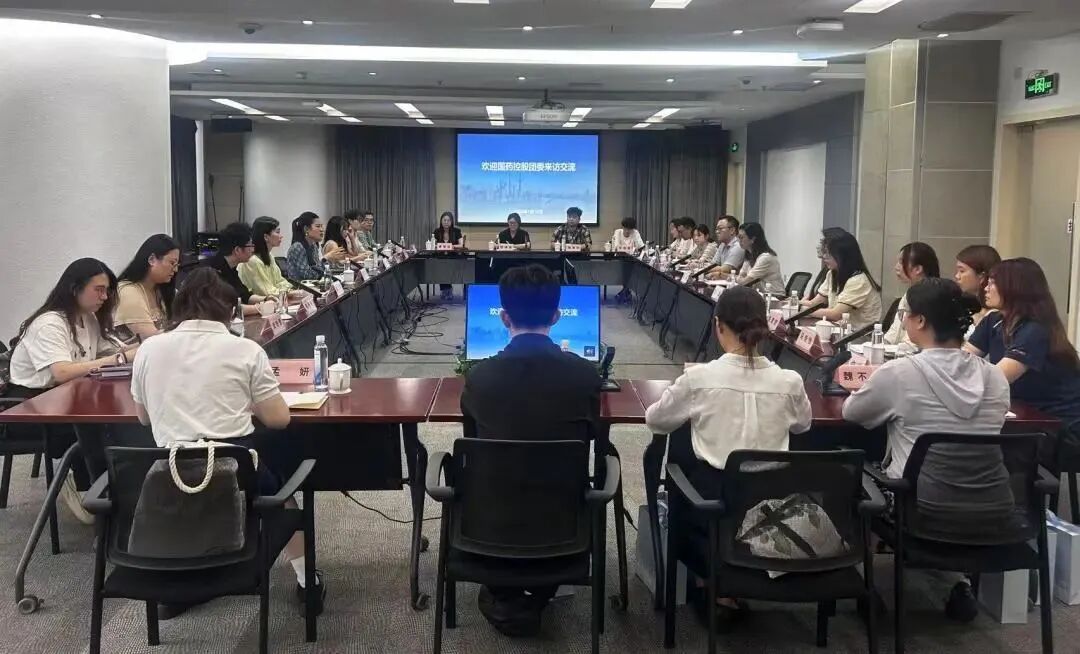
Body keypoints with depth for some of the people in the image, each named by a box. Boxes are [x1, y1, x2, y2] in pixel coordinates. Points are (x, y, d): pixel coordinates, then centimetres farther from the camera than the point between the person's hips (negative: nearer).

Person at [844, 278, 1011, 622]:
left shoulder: (899, 372, -12)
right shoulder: (994, 376, 1)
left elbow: (850, 412, 6)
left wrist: (888, 403, 28)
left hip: (925, 512, -4)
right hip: (993, 513, 4)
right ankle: (960, 580, 26)